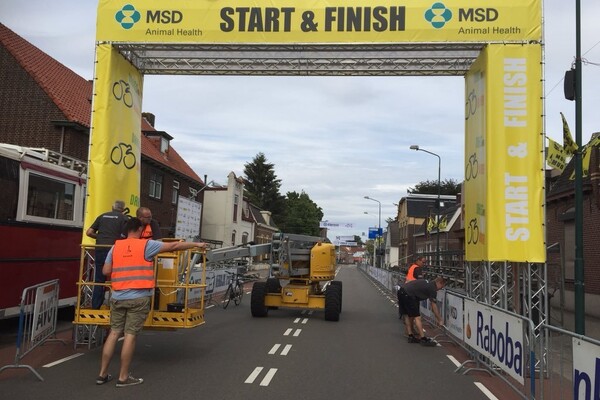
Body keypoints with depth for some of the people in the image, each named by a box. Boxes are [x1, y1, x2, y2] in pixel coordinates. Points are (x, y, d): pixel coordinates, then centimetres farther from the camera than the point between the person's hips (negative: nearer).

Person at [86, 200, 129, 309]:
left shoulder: (103, 216, 16)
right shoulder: (123, 218, 4)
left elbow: (89, 232, 13)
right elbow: (124, 236, -8)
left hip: (100, 249, 4)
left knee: (99, 280, 10)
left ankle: (95, 307, 12)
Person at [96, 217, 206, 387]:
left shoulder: (116, 247, 8)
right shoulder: (146, 245, -3)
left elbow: (106, 271, 9)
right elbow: (174, 246, -1)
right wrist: (196, 244, 9)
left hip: (118, 297, 5)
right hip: (138, 298, -5)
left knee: (114, 333, 12)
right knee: (130, 335, 0)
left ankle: (102, 374, 17)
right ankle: (123, 377, 6)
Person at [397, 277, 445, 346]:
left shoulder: (427, 283, 24)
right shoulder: (432, 288, 0)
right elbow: (434, 307, 3)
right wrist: (440, 320, 12)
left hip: (401, 291, 9)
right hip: (408, 295, -9)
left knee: (407, 315, 17)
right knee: (417, 317, -2)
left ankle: (411, 336, 24)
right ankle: (423, 339, 1)